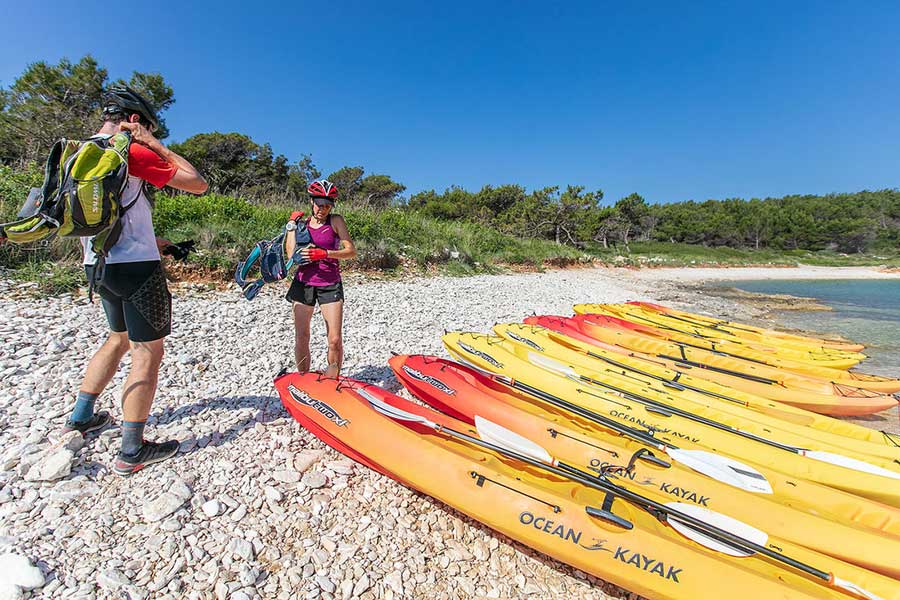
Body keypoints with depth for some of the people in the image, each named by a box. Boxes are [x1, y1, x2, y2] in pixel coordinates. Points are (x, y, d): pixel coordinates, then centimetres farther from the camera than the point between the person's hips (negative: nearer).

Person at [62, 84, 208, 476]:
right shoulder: (132, 152, -13)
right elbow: (198, 184, -13)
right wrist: (158, 147, -4)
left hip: (97, 264, 9)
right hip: (134, 266, -9)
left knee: (119, 338, 26)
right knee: (147, 353, -1)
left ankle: (80, 418, 35)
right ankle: (132, 451, 6)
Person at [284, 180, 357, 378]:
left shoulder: (336, 221, 1)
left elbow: (351, 251, -8)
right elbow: (291, 255, -2)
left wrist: (324, 253, -20)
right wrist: (291, 226, -3)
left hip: (330, 285, -2)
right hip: (303, 284, 3)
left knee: (335, 340, -8)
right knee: (301, 338, 6)